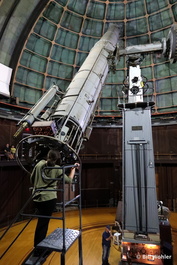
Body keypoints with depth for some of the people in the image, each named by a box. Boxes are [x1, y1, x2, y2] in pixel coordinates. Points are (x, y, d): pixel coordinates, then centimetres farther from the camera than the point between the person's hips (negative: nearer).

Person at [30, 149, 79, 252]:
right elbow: (69, 180, 0)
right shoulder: (57, 169, -8)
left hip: (36, 197, 5)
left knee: (41, 221, 24)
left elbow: (32, 178, 11)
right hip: (49, 198, -5)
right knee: (43, 222, 8)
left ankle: (38, 244, 38)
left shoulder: (39, 164, 1)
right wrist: (74, 168, 10)